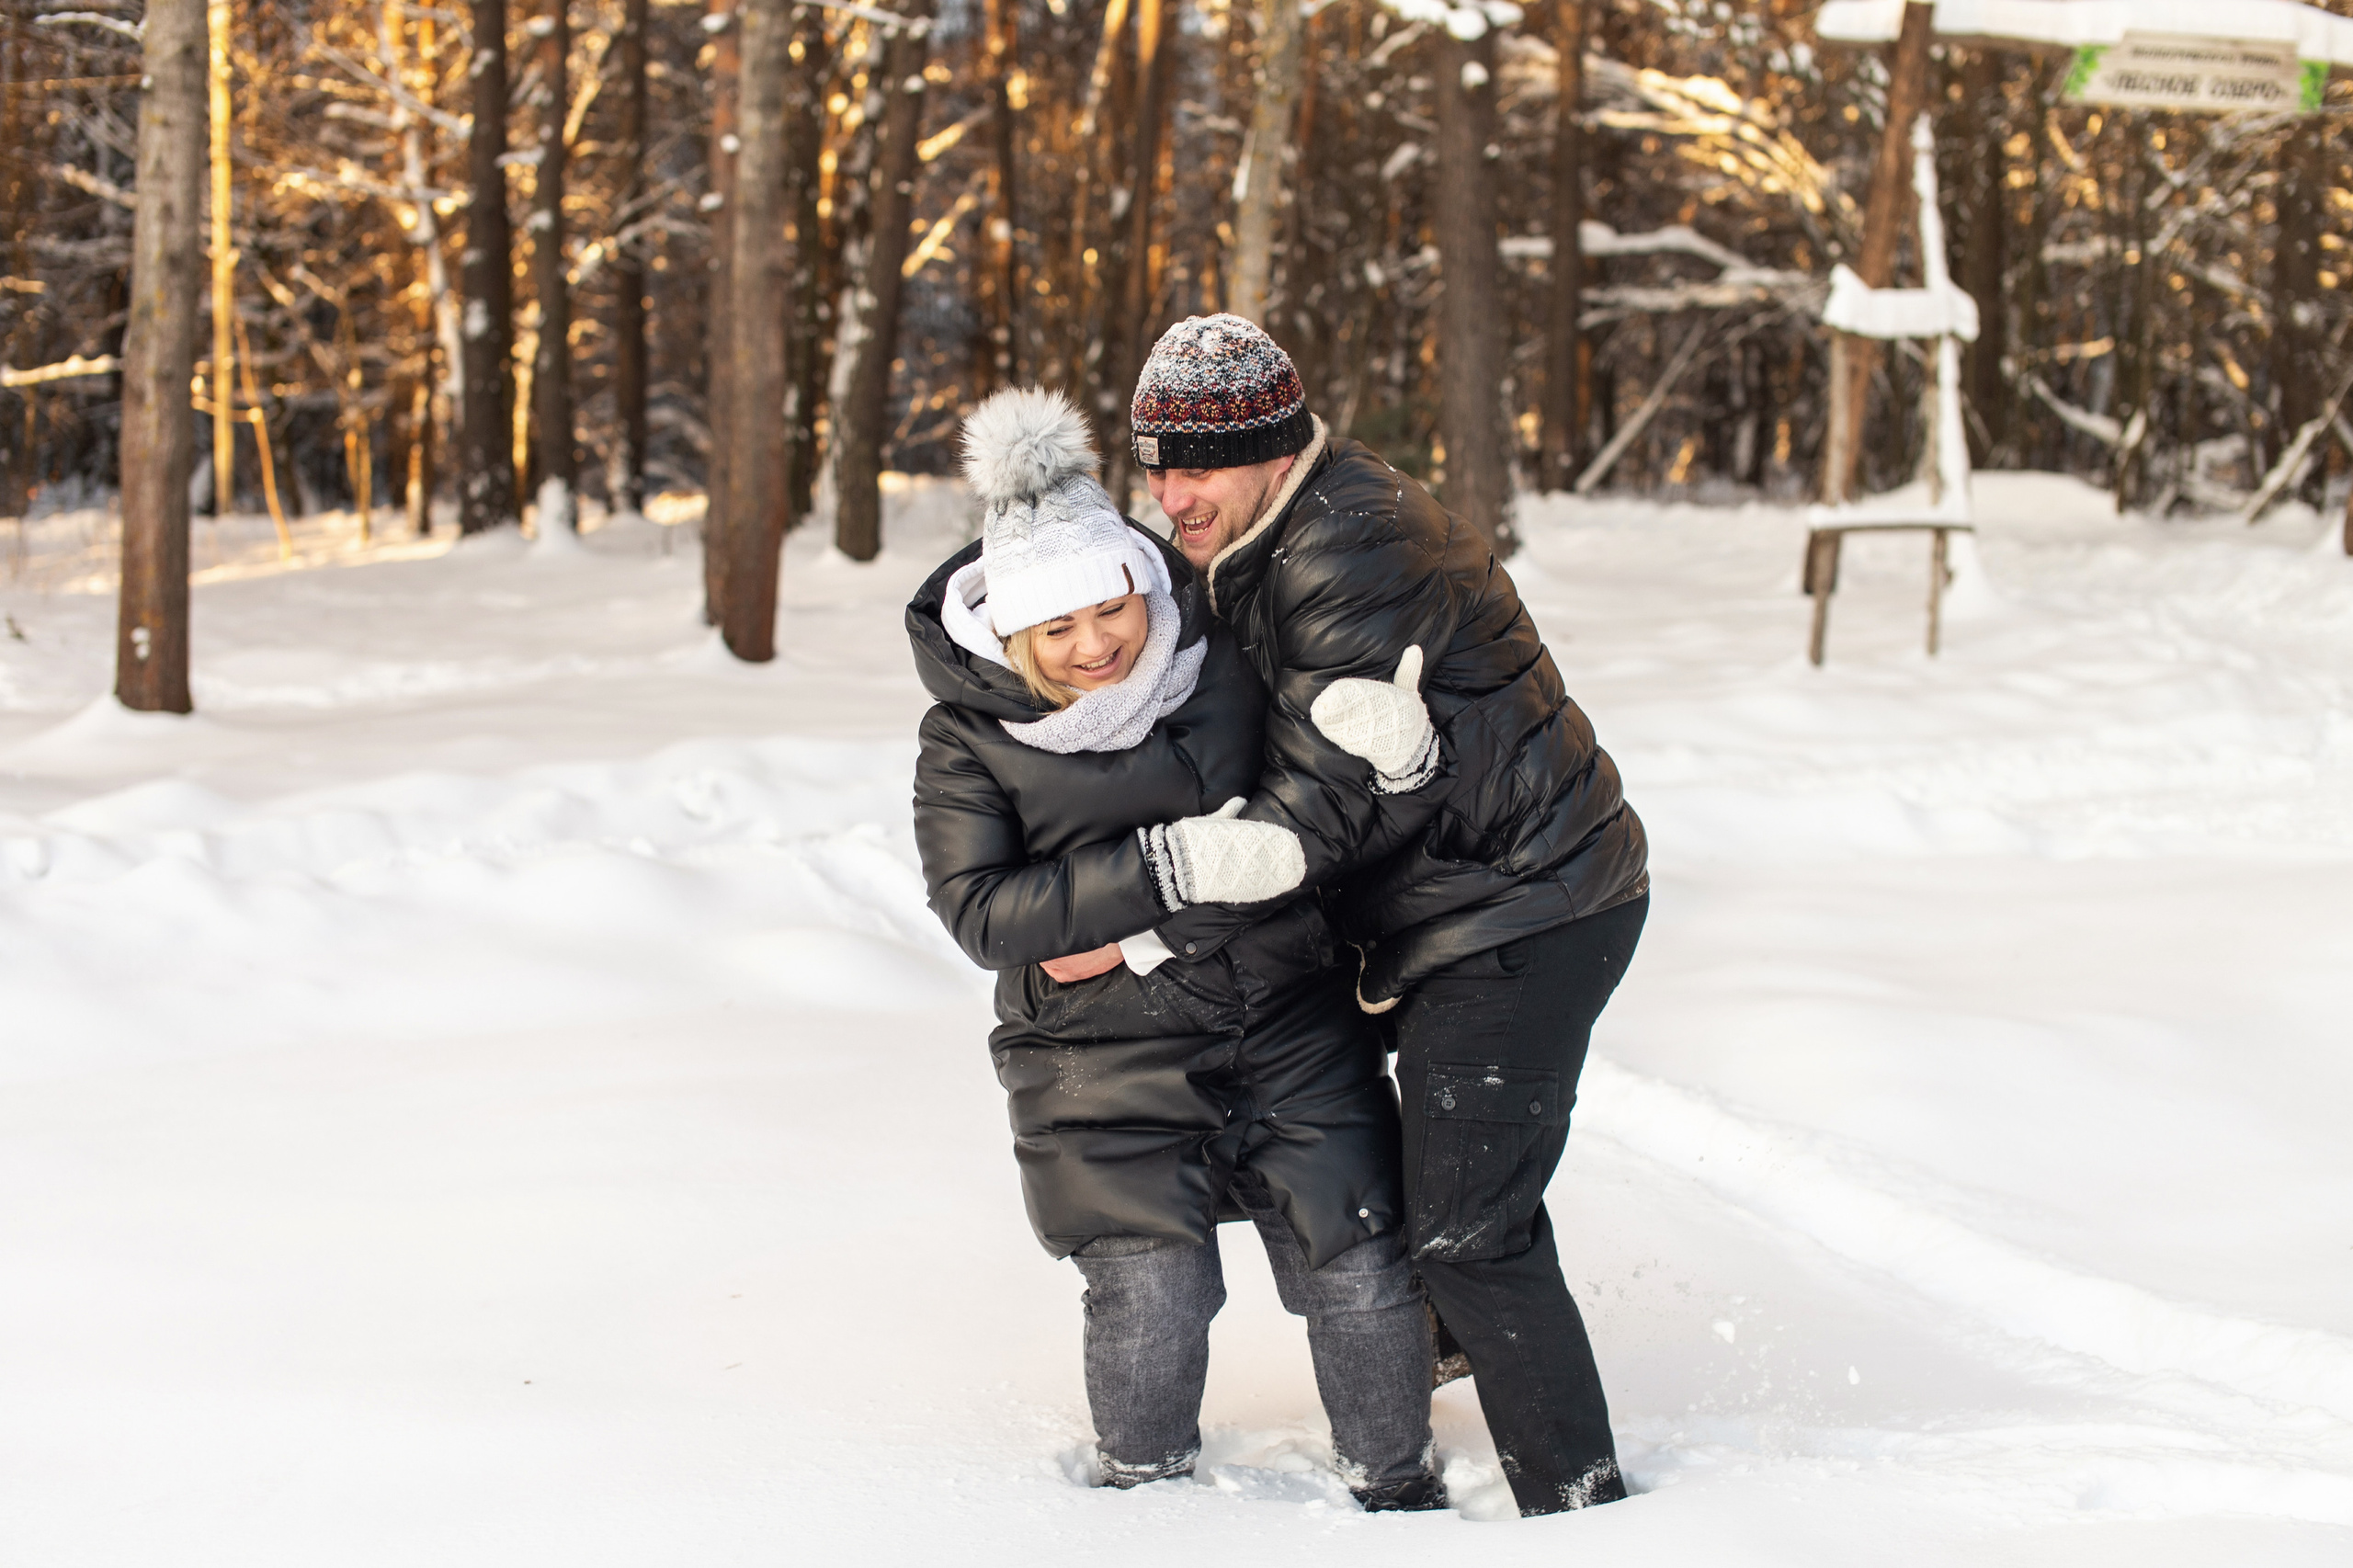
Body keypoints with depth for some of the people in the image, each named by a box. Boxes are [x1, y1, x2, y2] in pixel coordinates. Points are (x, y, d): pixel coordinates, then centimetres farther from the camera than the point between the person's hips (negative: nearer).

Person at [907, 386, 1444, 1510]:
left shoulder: (1221, 654, -4)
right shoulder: (968, 742, -11)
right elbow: (982, 913, -21)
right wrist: (1172, 869, -30)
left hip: (1292, 1029, 2)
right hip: (1106, 1061, -2)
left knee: (1359, 1269, 2)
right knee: (1150, 1291, -8)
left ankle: (1394, 1482, 24)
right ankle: (1143, 1494, 20)